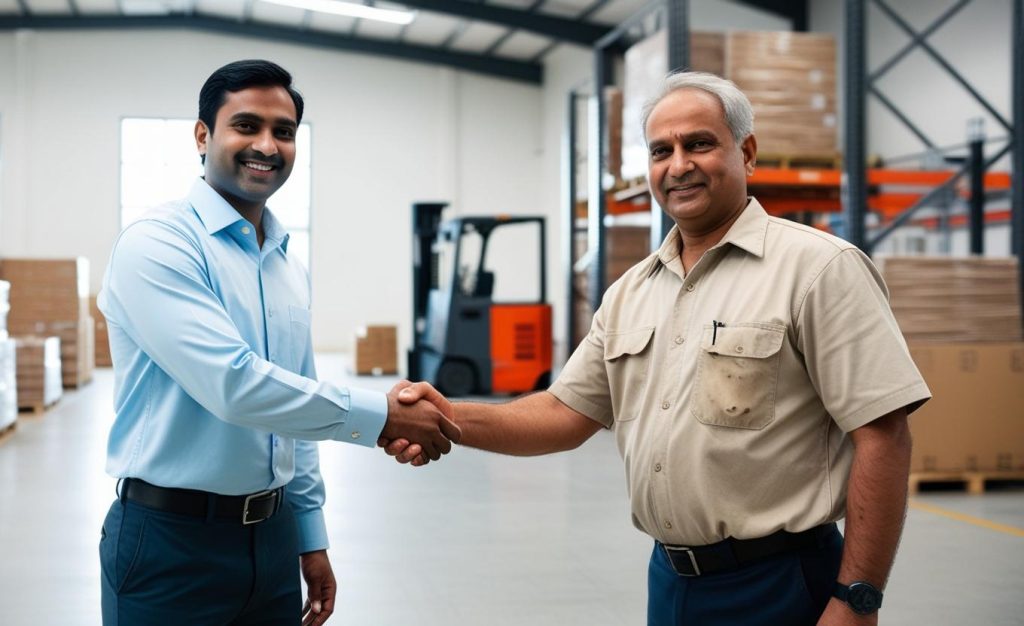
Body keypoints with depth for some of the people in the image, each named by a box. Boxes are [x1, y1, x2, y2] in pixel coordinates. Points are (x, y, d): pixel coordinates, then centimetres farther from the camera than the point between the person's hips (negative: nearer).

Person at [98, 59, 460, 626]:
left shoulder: (291, 267, 11)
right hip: (172, 541, -7)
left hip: (274, 535, 7)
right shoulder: (157, 244, -13)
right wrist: (381, 416, -20)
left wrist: (311, 537, 16)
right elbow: (233, 384, -25)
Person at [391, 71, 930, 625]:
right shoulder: (629, 292, 9)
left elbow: (881, 437, -15)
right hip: (669, 579, 6)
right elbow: (567, 414, 10)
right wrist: (454, 419, -8)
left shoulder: (818, 268, -11)